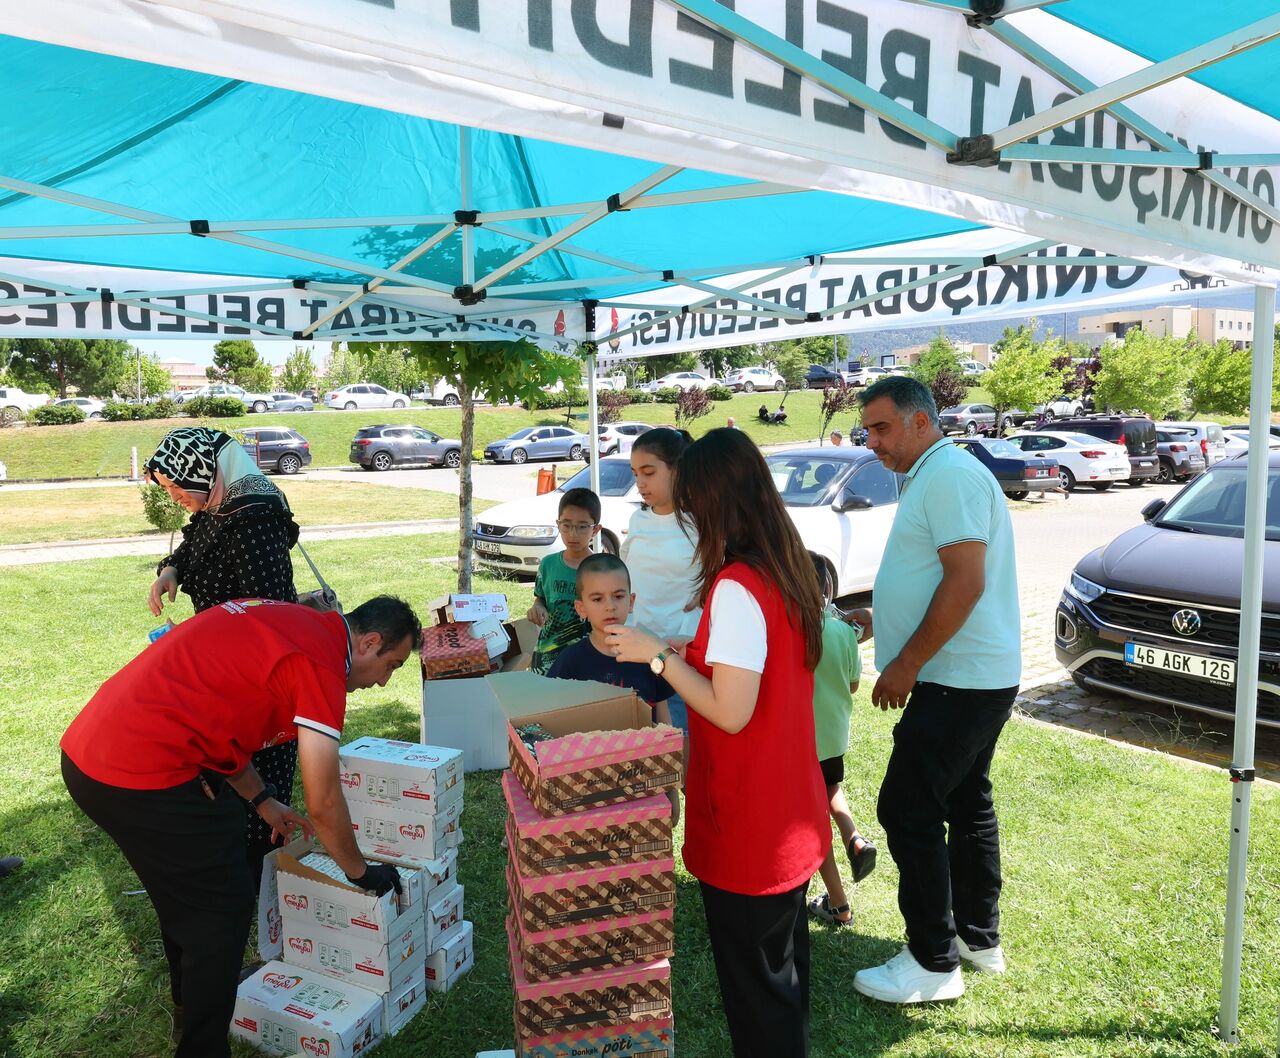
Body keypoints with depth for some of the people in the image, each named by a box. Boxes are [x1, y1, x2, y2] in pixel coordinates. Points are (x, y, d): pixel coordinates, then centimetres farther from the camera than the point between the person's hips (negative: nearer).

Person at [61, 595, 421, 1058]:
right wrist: (361, 872, 4)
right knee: (222, 910, 7)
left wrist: (262, 800, 25)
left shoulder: (284, 620, 12)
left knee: (185, 890, 28)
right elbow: (323, 804, -13)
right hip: (142, 776, -10)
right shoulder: (320, 660, -15)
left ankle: (191, 1008, 47)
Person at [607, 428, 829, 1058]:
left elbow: (732, 713, -26)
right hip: (792, 815, 9)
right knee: (784, 961, 25)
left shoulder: (734, 587, -25)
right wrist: (686, 652, 11)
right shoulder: (789, 570, 3)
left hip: (747, 828, -9)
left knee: (752, 982, 10)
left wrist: (658, 655, -18)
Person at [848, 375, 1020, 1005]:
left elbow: (965, 583, -24)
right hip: (975, 677, 11)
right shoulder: (931, 478, 16)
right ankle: (979, 939, 31)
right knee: (966, 804, 17)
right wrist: (879, 619, 16)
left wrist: (907, 664, -20)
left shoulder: (951, 475, -16)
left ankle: (934, 963, 6)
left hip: (959, 683, -11)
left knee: (907, 811, -5)